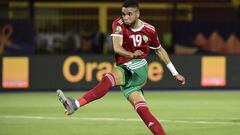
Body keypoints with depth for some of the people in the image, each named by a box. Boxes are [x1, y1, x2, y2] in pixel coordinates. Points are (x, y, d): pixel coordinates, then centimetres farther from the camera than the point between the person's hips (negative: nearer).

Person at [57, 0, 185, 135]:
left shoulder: (149, 30, 3)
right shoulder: (119, 24, -1)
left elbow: (160, 50, 20)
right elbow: (117, 48, -15)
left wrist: (175, 73, 24)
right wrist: (132, 55, -34)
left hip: (139, 65, -3)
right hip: (124, 68, 3)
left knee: (110, 78, -31)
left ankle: (76, 104, -43)